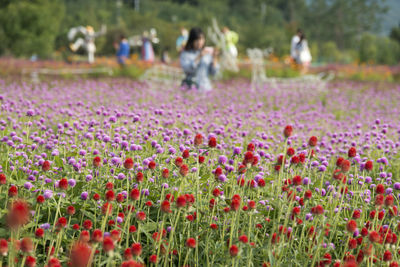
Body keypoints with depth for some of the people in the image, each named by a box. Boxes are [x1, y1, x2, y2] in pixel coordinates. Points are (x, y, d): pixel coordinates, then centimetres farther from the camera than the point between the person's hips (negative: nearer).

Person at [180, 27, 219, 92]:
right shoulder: (185, 54, 2)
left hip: (205, 87, 2)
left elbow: (213, 72, 4)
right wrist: (199, 57, -17)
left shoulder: (208, 52, 8)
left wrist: (215, 58, -8)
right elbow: (187, 69, -14)